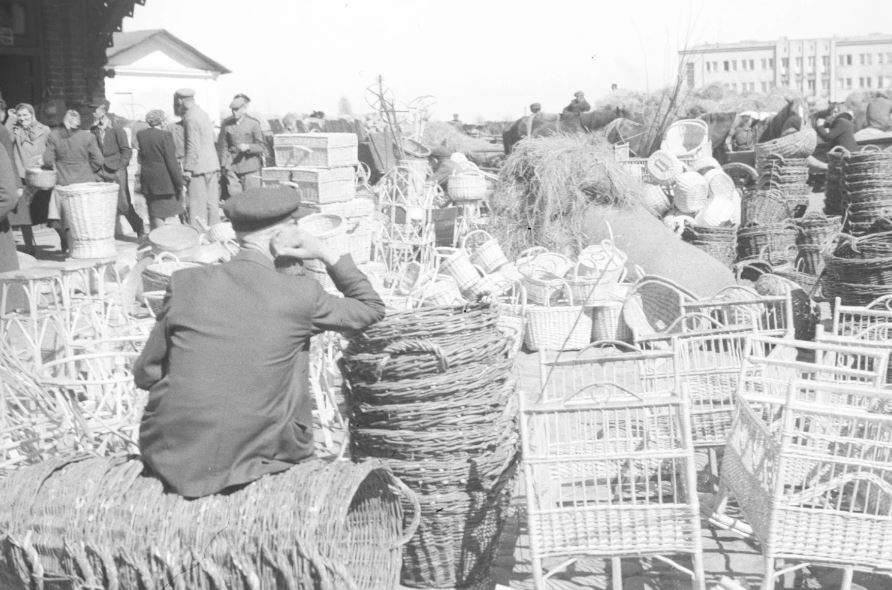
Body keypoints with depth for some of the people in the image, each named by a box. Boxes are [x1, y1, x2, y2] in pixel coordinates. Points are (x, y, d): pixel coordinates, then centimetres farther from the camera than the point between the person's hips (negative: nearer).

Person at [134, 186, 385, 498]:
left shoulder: (185, 283, -5)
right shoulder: (302, 295, -9)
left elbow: (144, 375, 2)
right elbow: (372, 308, 9)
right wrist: (326, 254, 10)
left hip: (171, 458, 1)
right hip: (254, 457, -1)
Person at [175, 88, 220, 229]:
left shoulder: (191, 118, -13)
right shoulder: (203, 114, 15)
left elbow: (193, 147, -18)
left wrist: (188, 169, -15)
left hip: (198, 169, -9)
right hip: (212, 165, 9)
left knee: (197, 207, -7)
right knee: (212, 203, 10)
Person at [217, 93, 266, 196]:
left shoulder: (253, 123, -1)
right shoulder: (226, 124, 4)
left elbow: (261, 147, 1)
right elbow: (222, 146, 9)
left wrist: (248, 147, -18)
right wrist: (223, 165, 1)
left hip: (250, 168, -2)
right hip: (232, 168, 2)